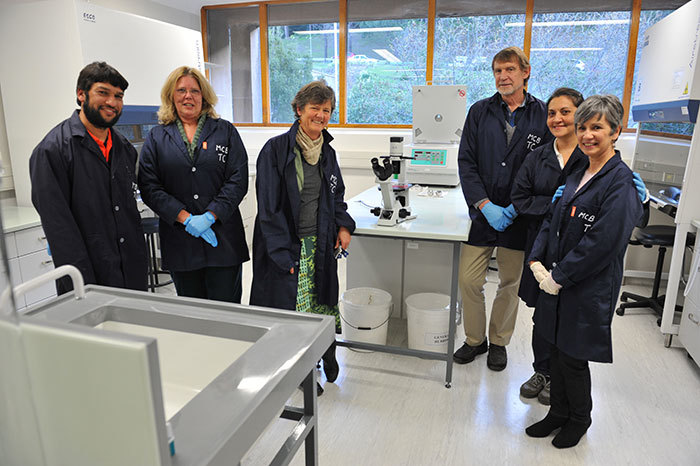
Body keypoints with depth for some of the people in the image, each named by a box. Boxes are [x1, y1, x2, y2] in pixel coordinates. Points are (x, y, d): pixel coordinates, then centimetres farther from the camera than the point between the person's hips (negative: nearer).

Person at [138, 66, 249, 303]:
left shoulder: (225, 131, 6)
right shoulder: (157, 137, 9)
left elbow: (238, 180, -3)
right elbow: (149, 186, 0)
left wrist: (209, 216, -13)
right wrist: (185, 218, -12)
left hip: (223, 237, -1)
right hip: (179, 242, 2)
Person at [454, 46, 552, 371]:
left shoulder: (543, 116, 1)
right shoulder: (480, 112, 4)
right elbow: (466, 162, -2)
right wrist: (486, 205, -13)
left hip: (520, 217, 0)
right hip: (481, 213, 1)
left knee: (511, 284, 11)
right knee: (468, 280, 1)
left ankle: (499, 342, 32)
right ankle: (475, 340, 24)